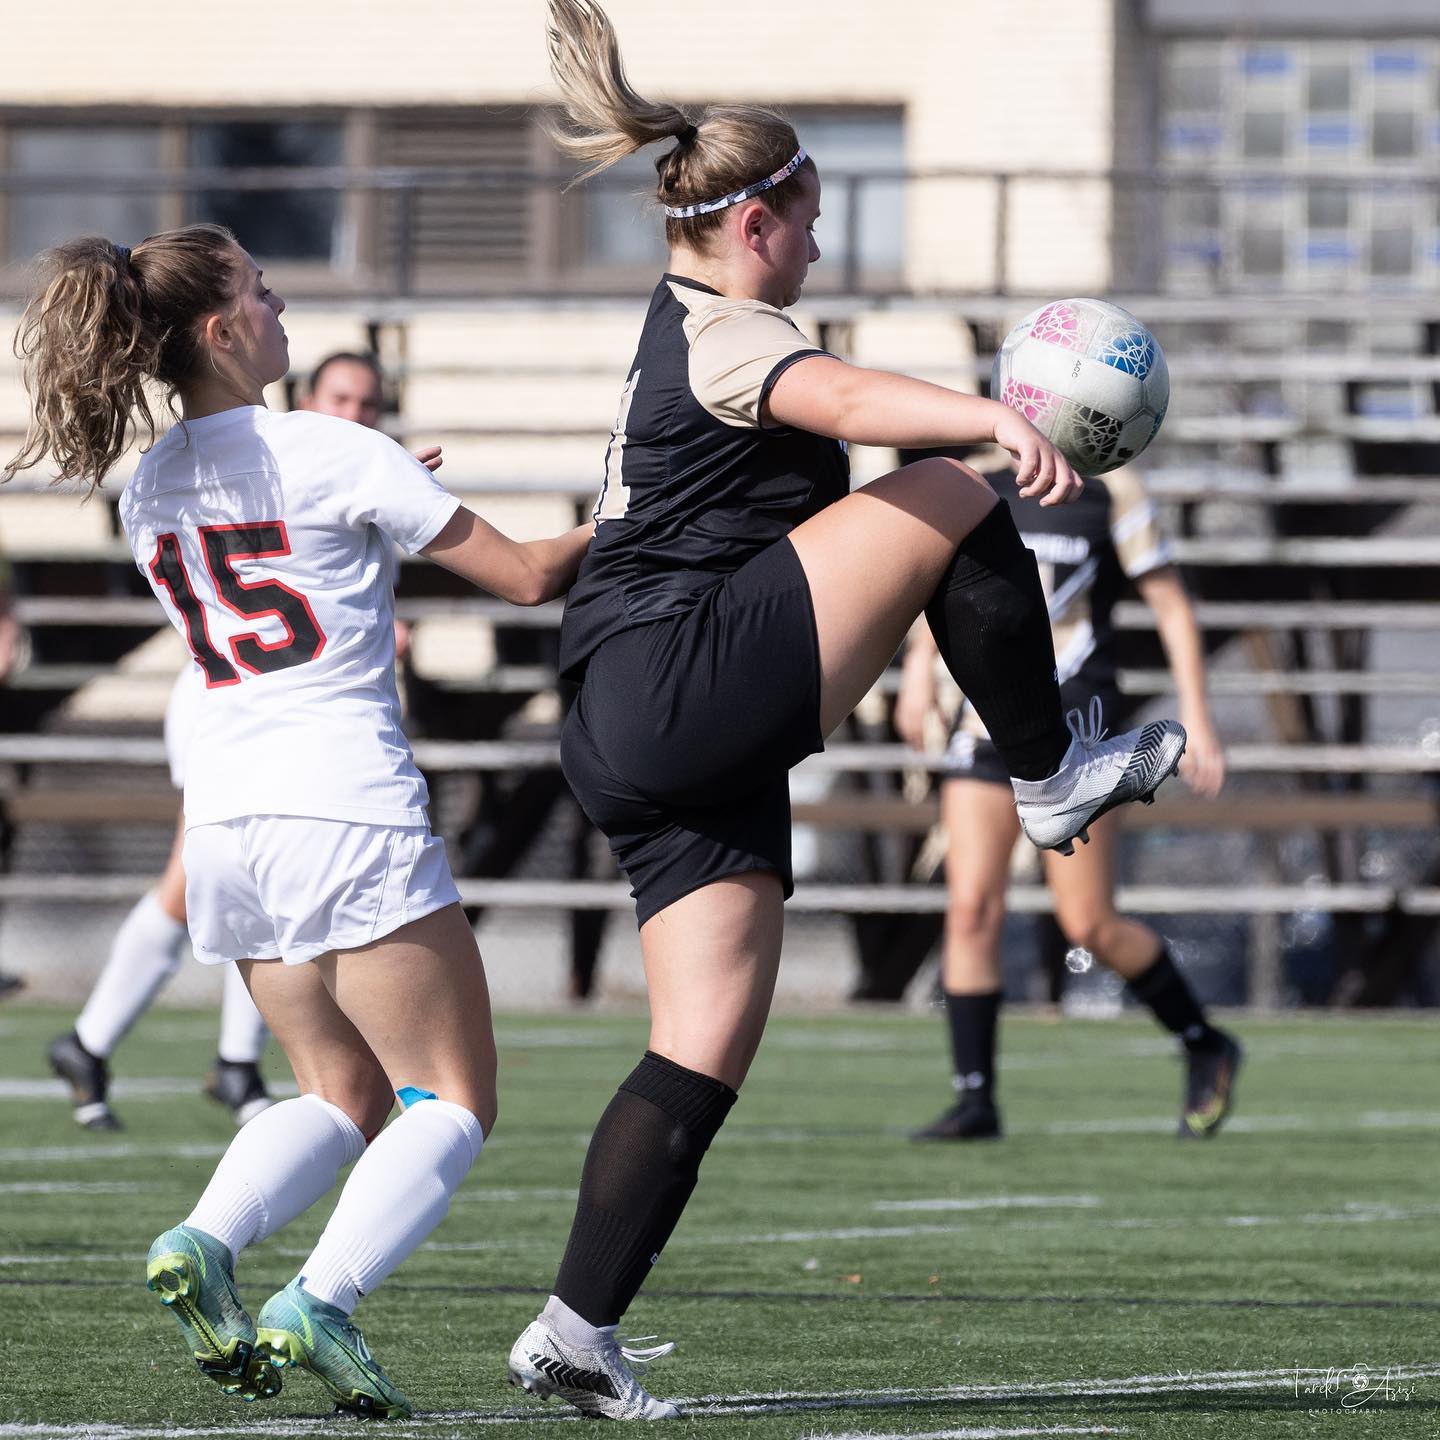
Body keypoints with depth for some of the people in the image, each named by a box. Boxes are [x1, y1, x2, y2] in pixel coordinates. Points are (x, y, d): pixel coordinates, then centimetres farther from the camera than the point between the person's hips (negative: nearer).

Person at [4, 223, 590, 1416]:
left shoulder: (148, 490, 11)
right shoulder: (333, 456, -8)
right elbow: (526, 575, -3)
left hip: (224, 818, 7)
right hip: (347, 808, -7)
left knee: (342, 1094, 16)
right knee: (451, 1100, 1)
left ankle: (206, 1242, -9)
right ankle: (321, 1304, -17)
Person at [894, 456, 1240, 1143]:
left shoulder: (1112, 490, -4)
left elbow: (1171, 606, -2)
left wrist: (1196, 718, -8)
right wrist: (920, 662, 17)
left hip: (1072, 723, -5)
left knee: (1089, 925, -5)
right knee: (970, 909, -6)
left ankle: (1205, 1047, 17)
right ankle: (975, 1100, -1)